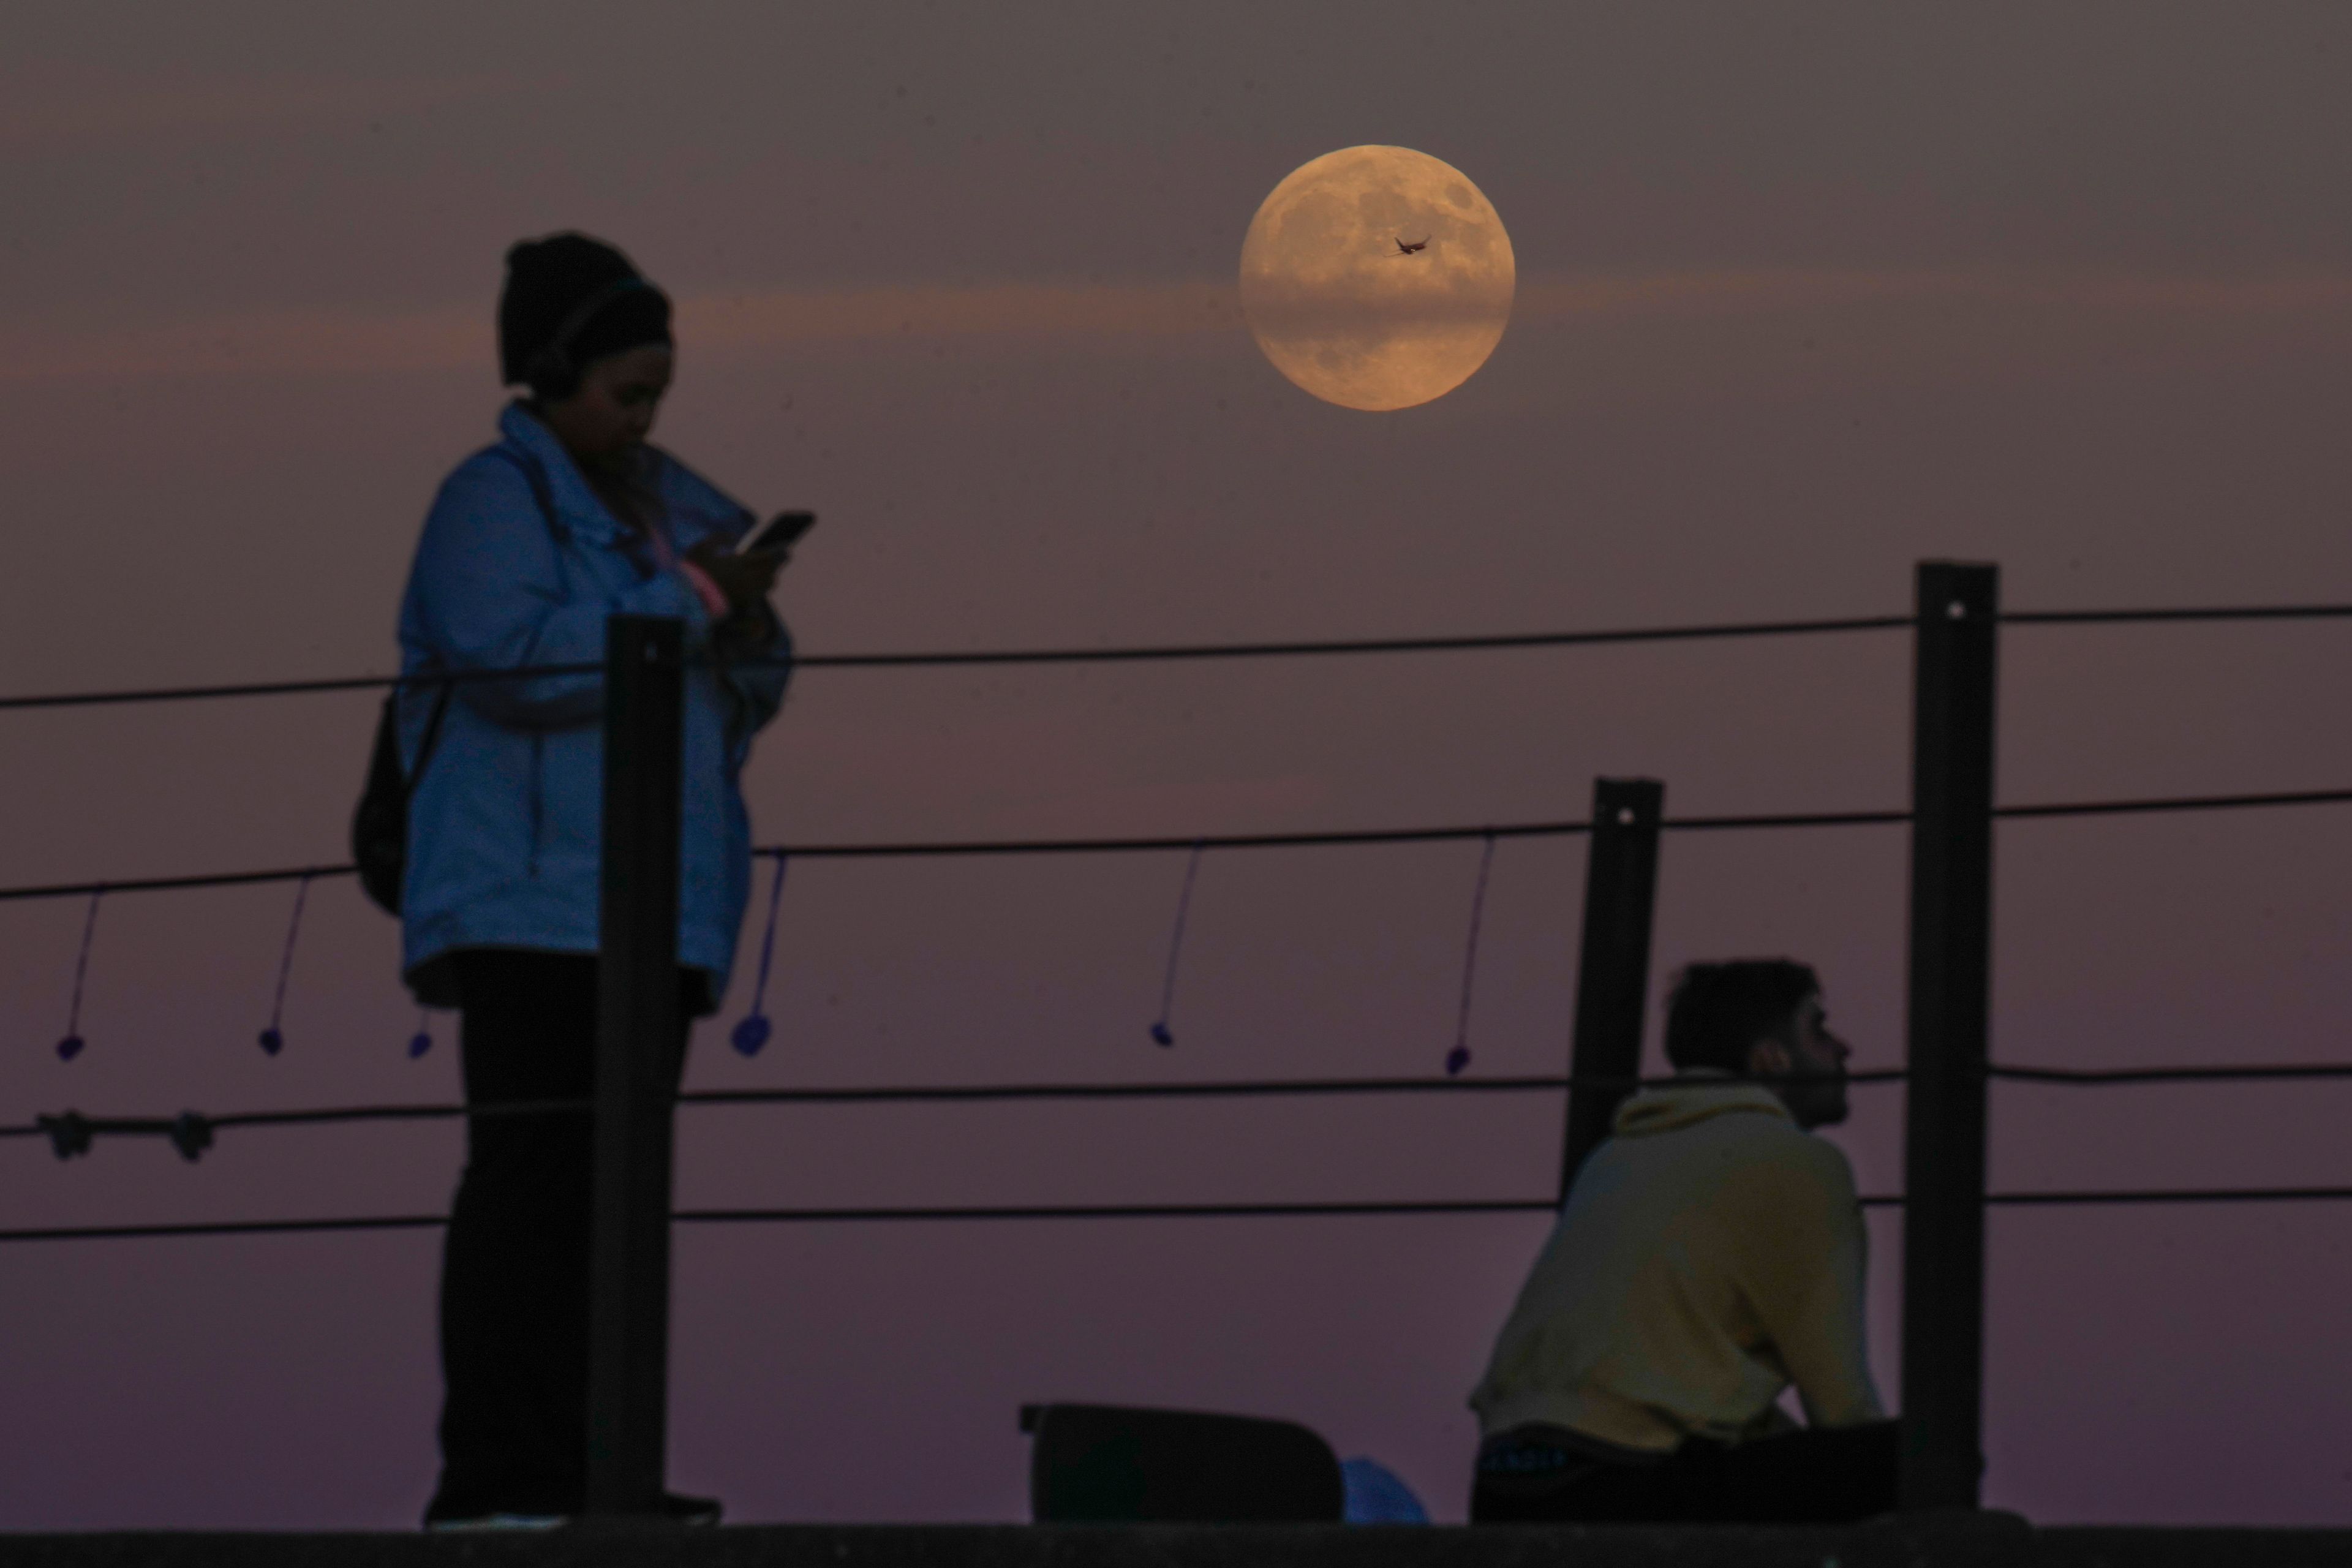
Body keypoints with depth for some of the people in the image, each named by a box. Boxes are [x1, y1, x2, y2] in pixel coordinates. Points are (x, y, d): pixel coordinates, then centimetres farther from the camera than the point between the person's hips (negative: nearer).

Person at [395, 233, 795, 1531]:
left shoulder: (664, 503, 20)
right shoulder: (496, 497, -3)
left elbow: (743, 701, 22)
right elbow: (517, 656, -20)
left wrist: (746, 623, 0)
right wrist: (687, 602, -16)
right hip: (534, 900, -8)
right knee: (530, 1178, -12)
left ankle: (577, 1469, 8)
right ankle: (492, 1478, -15)